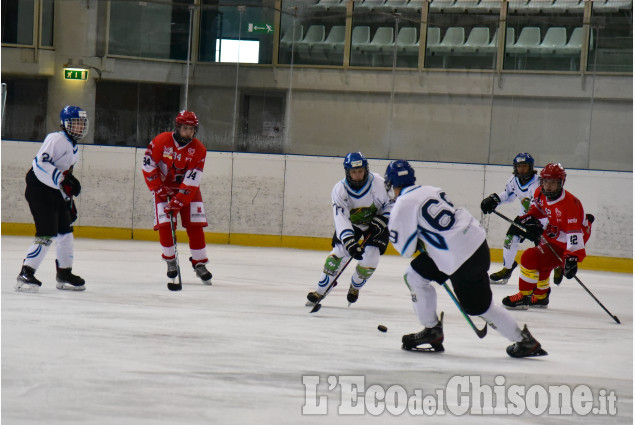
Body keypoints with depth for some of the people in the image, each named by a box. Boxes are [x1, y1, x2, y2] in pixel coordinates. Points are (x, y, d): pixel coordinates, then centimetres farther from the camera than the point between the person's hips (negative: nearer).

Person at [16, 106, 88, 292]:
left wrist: (70, 201, 25)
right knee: (47, 234, -17)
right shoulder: (56, 140, -14)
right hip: (39, 191, -10)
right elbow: (41, 163, -26)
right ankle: (25, 275, -16)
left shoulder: (74, 148, 17)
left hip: (57, 194, 10)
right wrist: (64, 180, -31)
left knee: (65, 232, 14)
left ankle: (64, 274, 26)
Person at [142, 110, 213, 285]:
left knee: (195, 225, -8)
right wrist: (158, 189, -16)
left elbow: (192, 179, -20)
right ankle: (170, 260, 5)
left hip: (188, 188, 1)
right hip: (164, 185, 0)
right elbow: (148, 165, -12)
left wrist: (178, 201, -26)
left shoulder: (199, 149, -17)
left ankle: (199, 263, -2)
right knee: (164, 224, -11)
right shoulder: (161, 141, -18)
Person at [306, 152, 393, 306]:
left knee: (370, 257, -15)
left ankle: (355, 287, 15)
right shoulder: (339, 190, -25)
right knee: (340, 252, -15)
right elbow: (341, 219, -32)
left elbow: (392, 203, -12)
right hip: (350, 223, 1)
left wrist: (380, 221, -25)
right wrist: (350, 243, -43)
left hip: (375, 222, -1)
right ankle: (321, 291, -3)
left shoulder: (378, 183, -26)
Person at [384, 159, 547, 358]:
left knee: (480, 307, 6)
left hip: (461, 258, -9)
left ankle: (524, 341, 14)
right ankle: (432, 331, 22)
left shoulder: (403, 206, -11)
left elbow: (405, 248, -7)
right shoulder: (431, 190, 13)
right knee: (415, 276, 18)